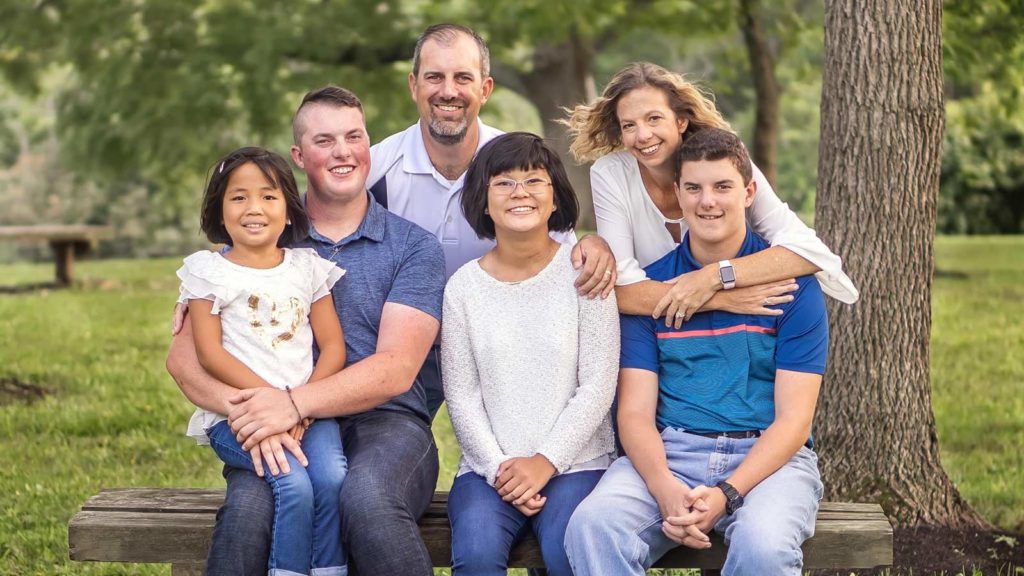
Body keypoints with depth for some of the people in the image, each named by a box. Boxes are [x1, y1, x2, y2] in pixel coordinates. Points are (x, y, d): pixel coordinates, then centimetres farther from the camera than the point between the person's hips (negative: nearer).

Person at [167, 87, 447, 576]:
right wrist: (245, 407, -19)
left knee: (367, 499, -36)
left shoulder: (414, 247, 9)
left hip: (384, 424, -1)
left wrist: (294, 403, -21)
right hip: (280, 429, 1)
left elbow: (396, 370, -5)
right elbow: (184, 356, 3)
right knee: (249, 505, -34)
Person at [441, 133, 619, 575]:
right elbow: (461, 395, 4)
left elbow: (597, 386, -3)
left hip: (575, 461, -1)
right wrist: (497, 468, -9)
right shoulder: (464, 286, 6)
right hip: (489, 466, 1)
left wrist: (545, 462, -10)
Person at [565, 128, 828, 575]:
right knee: (592, 526, -29)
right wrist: (665, 489, -19)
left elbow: (793, 418, -3)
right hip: (668, 454, 2)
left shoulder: (791, 282, 2)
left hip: (768, 456, -1)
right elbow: (635, 412, 2)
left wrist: (725, 495, -18)